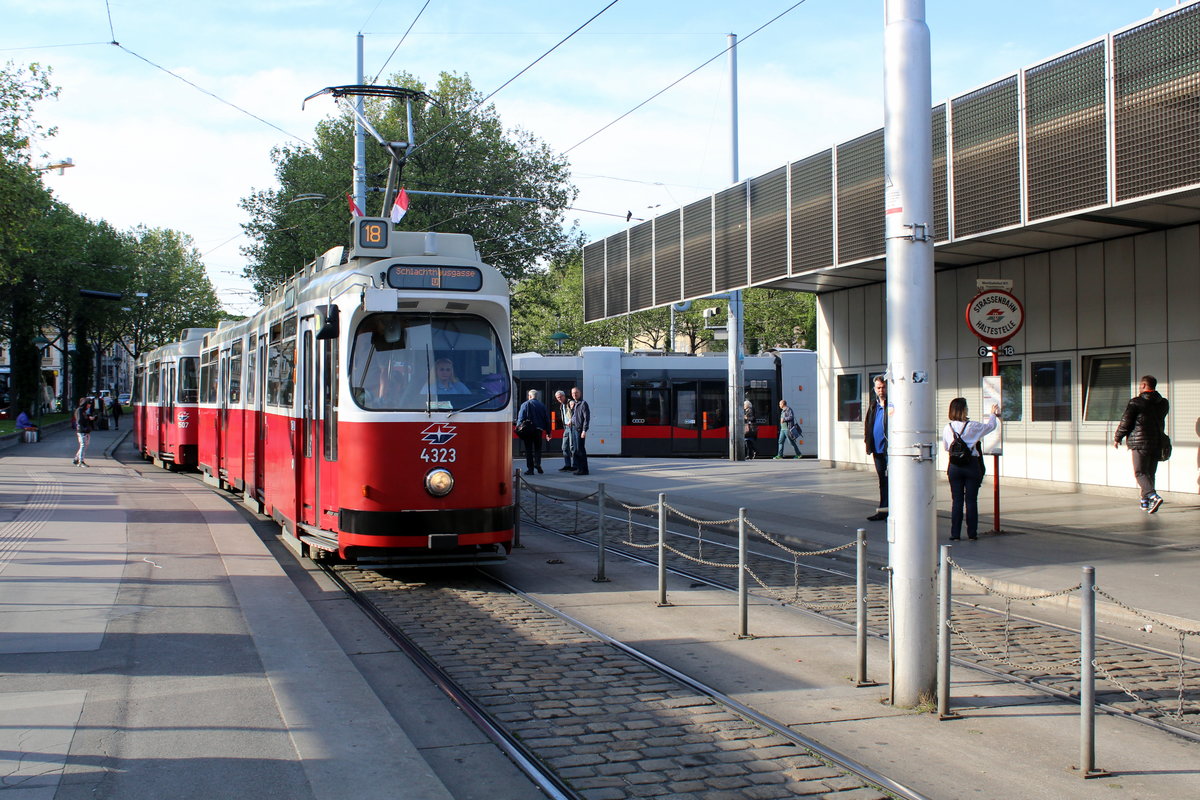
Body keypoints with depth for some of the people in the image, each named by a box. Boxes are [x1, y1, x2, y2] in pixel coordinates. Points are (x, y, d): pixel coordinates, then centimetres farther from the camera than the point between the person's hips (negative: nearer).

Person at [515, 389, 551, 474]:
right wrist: (548, 432, 14)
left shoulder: (525, 405, -1)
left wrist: (519, 429, -3)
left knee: (528, 449, 4)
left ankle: (530, 468, 2)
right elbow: (547, 419, 8)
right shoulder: (542, 405, 6)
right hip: (538, 430, 2)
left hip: (527, 430, -2)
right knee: (538, 448, 14)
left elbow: (520, 418, -6)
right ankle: (537, 463, -10)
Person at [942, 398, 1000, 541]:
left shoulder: (947, 428, -2)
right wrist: (993, 414, 27)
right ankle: (972, 533, 10)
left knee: (956, 500, 6)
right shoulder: (972, 427, -9)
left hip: (954, 466, 2)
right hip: (971, 465, -2)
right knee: (971, 500, 6)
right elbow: (991, 426, 8)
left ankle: (955, 534, 4)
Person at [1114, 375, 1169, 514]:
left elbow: (1125, 422, -5)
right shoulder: (1163, 403, 9)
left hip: (1140, 441, -6)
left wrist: (1117, 438, 8)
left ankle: (1153, 497, -26)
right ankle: (1145, 502, 18)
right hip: (1157, 442, 6)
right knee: (1150, 473, 13)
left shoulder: (1136, 403, -9)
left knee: (1140, 472, -6)